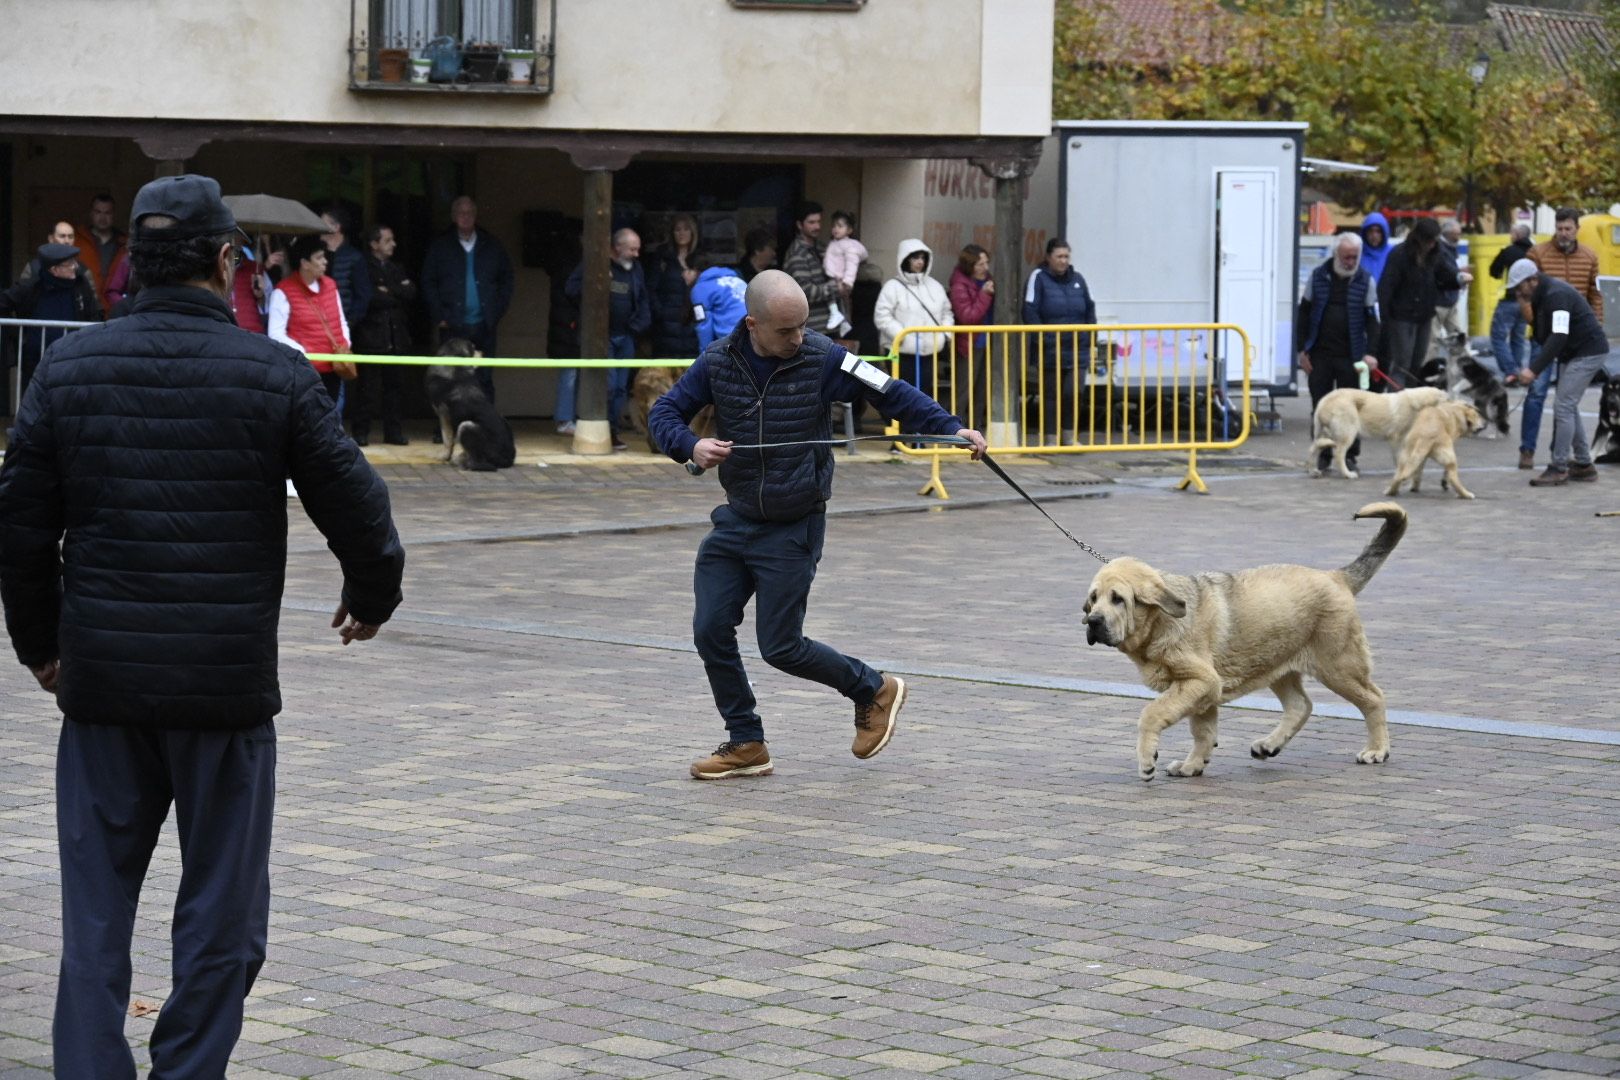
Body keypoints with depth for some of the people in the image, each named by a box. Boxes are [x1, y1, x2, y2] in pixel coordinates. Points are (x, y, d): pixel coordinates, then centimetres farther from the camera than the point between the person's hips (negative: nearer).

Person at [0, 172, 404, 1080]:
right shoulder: (275, 374, -6)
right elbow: (358, 508, -2)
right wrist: (372, 597, 19)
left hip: (101, 678, 2)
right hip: (229, 682, -2)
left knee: (96, 912, 10)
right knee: (220, 917, 10)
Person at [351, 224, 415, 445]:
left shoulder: (397, 269, 19)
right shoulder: (363, 268, -3)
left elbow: (411, 292, 5)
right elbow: (369, 298, -15)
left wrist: (388, 291, -7)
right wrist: (397, 295, -4)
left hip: (396, 338, 6)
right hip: (372, 337, -6)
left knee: (393, 386, 7)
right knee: (368, 387, -5)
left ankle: (394, 432, 11)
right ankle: (361, 431, 0)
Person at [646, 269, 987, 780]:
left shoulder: (822, 358, -14)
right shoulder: (718, 361, -6)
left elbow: (891, 394, -13)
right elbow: (664, 412, 0)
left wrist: (951, 428, -25)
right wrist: (691, 446, -21)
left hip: (794, 528, -4)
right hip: (735, 520, 4)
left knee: (780, 647, -3)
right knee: (710, 629, -1)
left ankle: (873, 691, 22)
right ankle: (746, 743, 16)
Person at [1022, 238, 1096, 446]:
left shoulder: (1077, 279, 10)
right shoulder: (1039, 278, -3)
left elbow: (1090, 310, 16)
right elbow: (1030, 312, -8)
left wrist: (1090, 339, 7)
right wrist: (1043, 340, -14)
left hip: (1077, 349, 3)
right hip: (1051, 350, -3)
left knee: (1073, 392, -9)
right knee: (1051, 395, 5)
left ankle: (1070, 436, 7)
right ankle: (1051, 439, 13)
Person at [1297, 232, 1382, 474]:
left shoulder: (1365, 280, 0)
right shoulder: (1318, 276, 3)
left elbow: (1371, 319, 0)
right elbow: (1304, 313, 7)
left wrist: (1370, 352, -12)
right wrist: (1302, 349, 2)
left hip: (1350, 355, -1)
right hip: (1320, 354, 1)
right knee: (1320, 406, 4)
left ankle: (1350, 455, 11)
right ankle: (1322, 454, 13)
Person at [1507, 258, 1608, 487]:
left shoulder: (1556, 295, -22)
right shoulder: (1541, 296, 9)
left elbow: (1558, 337, -30)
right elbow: (1542, 337, 10)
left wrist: (1535, 369, -32)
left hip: (1588, 352, -10)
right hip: (1573, 354, 10)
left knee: (1563, 406, -12)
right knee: (1568, 407, 14)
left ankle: (1559, 469, -10)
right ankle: (1583, 465, 21)